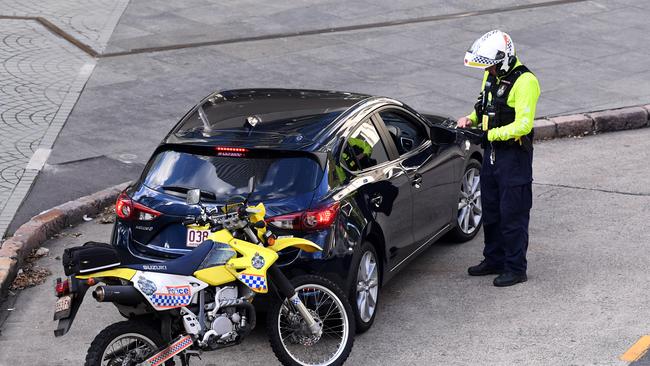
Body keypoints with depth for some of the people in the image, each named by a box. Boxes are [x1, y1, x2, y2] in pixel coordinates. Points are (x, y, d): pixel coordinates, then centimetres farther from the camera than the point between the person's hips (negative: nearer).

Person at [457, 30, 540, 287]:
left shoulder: (524, 82, -20)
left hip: (514, 155, -9)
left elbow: (523, 125, -26)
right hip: (491, 152, 9)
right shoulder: (491, 76, 7)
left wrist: (490, 134, -21)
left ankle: (516, 268, 8)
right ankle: (494, 260, 30)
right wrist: (472, 119, 3)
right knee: (491, 210, 17)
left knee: (513, 214, -1)